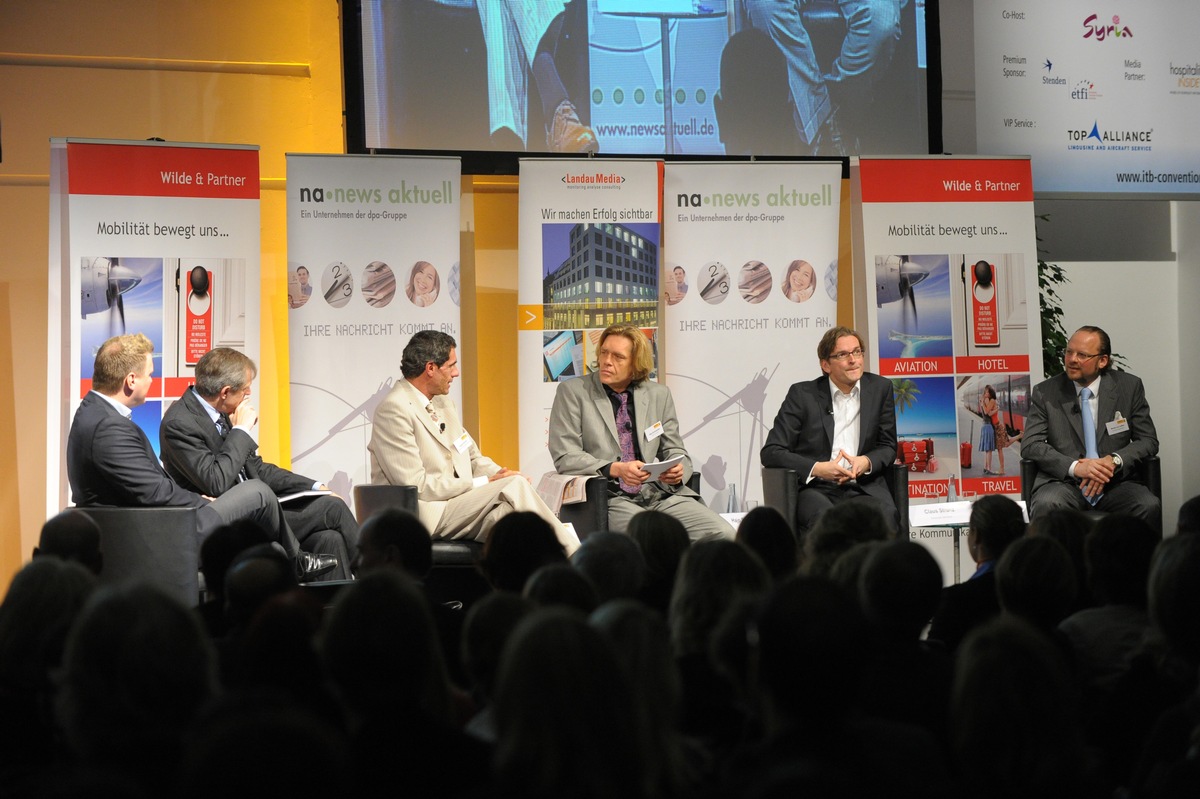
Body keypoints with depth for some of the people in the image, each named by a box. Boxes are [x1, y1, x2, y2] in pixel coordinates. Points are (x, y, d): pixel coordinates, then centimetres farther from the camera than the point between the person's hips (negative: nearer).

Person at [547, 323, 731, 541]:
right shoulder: (572, 392, 4)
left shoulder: (659, 395, 15)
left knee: (723, 535, -19)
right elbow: (565, 457, -3)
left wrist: (678, 471, -7)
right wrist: (615, 469, -18)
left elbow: (675, 452, 18)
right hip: (609, 497, -4)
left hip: (660, 493, 4)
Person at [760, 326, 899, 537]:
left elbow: (887, 446, 18)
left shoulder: (879, 388, 12)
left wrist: (866, 462, -6)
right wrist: (817, 468, -14)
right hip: (815, 488, -2)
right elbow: (770, 452, 1)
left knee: (885, 516, -33)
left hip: (863, 487, 2)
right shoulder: (803, 394, 4)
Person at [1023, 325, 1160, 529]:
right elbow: (1031, 445, -1)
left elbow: (1148, 440, 7)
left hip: (1116, 482, 1)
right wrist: (1075, 467, -17)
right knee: (1046, 505, -35)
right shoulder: (1045, 392, 6)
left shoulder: (1129, 387, 9)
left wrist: (1114, 461, -13)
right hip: (1063, 483, -1)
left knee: (1149, 506, -30)